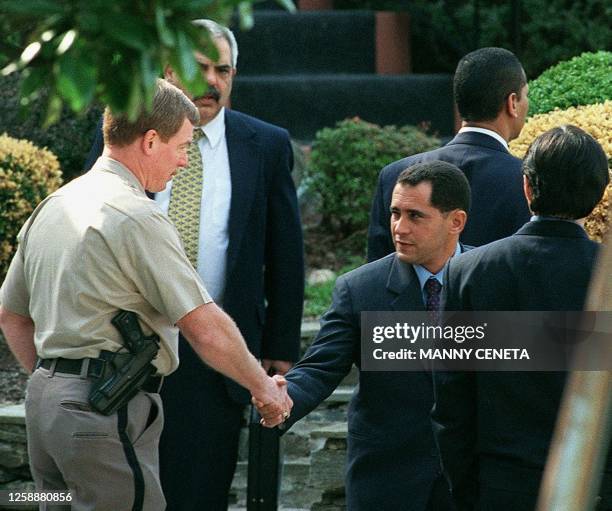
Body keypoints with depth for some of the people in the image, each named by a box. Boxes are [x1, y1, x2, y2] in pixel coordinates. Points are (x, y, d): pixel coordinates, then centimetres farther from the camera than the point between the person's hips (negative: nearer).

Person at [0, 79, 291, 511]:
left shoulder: (52, 206, 15)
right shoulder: (138, 218, -13)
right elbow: (206, 329, -14)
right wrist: (263, 386, -1)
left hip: (45, 399, 9)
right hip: (107, 410, -9)